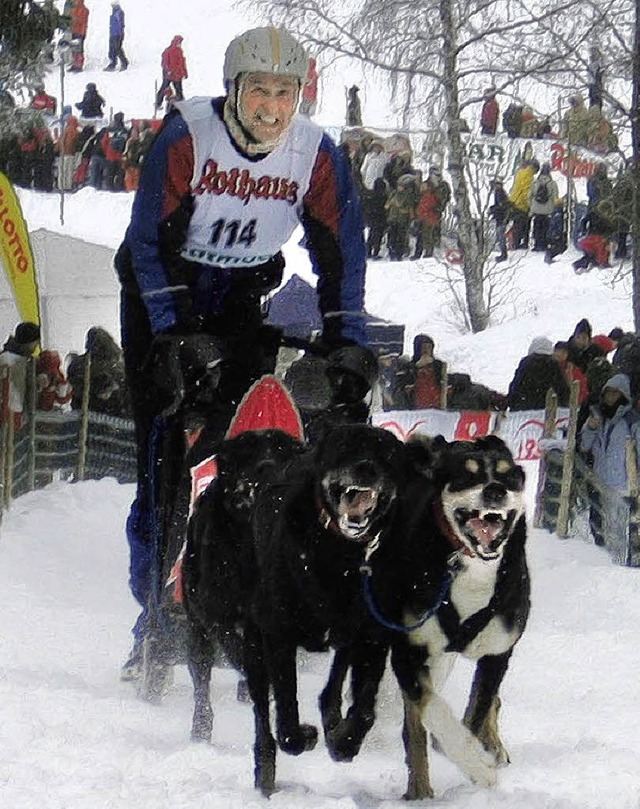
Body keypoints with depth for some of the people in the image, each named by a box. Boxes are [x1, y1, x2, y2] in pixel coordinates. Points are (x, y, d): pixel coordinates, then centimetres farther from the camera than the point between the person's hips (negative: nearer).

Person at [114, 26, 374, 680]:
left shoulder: (317, 155, -13)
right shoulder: (186, 136, -22)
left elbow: (341, 253, -7)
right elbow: (150, 237, -22)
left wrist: (346, 345, -17)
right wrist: (172, 333, -31)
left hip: (242, 295, 2)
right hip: (162, 290, -2)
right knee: (165, 454, -9)